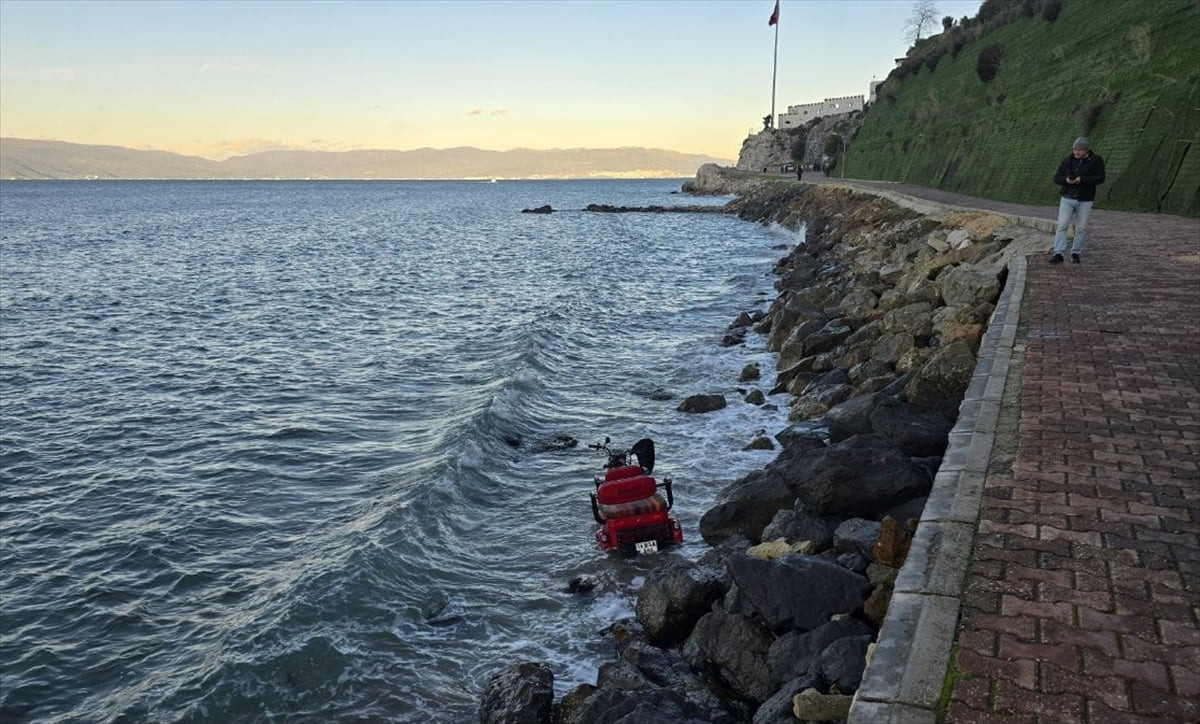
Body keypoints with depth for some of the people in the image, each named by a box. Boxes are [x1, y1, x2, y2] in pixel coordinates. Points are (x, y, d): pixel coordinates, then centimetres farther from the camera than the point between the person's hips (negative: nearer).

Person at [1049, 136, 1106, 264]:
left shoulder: (1096, 160, -5)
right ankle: (1058, 254, -11)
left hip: (1085, 200, -1)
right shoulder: (1068, 160, 1)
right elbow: (1056, 178, -1)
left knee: (1081, 228, 5)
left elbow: (1100, 178, -13)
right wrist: (1066, 180, -23)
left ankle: (1075, 253, 18)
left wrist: (1082, 180, -27)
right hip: (1067, 198, 1)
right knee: (1062, 226, -9)